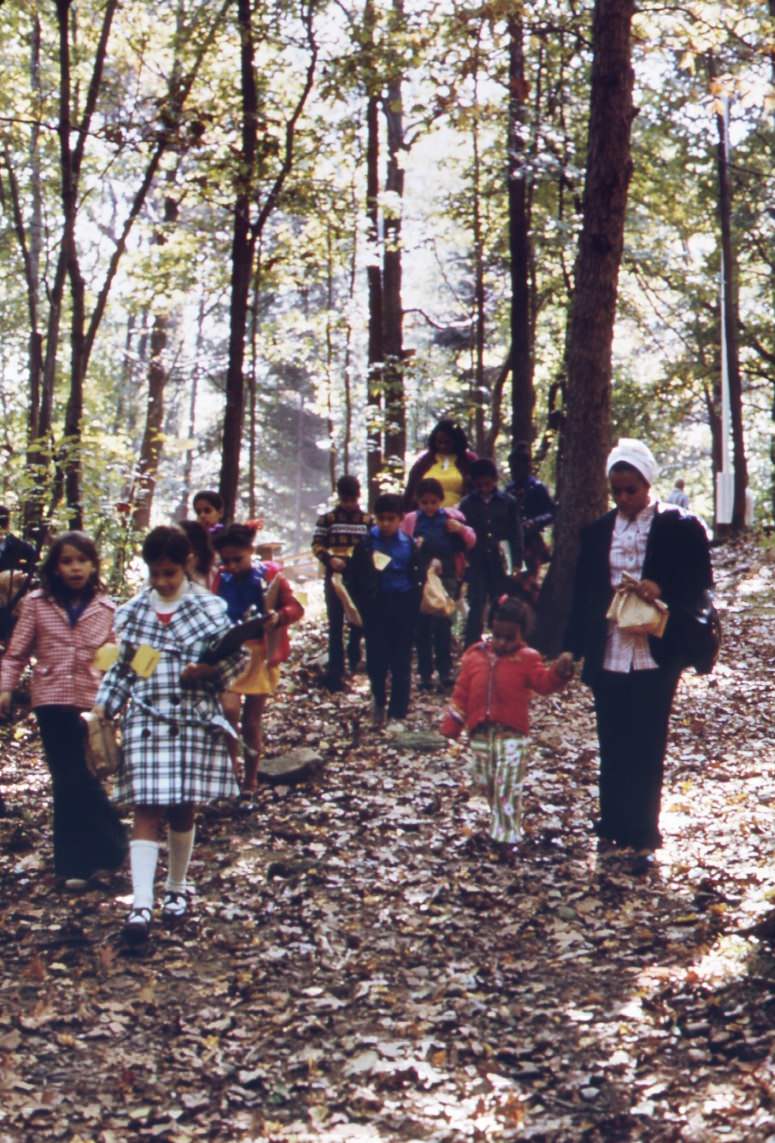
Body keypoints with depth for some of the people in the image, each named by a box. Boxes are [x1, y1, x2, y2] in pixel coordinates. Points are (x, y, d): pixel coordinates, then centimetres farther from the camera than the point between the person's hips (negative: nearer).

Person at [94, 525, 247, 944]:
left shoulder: (210, 609, -1)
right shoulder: (133, 612, 6)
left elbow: (235, 658, 3)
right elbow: (121, 668, 12)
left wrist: (207, 670, -16)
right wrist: (102, 709, 3)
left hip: (194, 722, -1)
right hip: (145, 722, 1)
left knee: (183, 812, 9)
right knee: (146, 812, -6)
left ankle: (176, 889, 29)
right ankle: (141, 905, -10)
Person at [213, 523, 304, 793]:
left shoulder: (269, 574, -7)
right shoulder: (222, 579, 1)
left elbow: (296, 607, -7)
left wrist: (279, 617, -27)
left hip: (262, 654, -1)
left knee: (252, 721, 6)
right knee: (229, 709, -19)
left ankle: (250, 782, 19)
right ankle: (231, 769, -4)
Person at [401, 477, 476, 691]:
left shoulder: (451, 517, 5)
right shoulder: (411, 520, 5)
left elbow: (471, 542, 8)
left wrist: (461, 529, -11)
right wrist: (413, 547, -15)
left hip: (446, 577, -1)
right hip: (419, 579, 1)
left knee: (442, 623, -7)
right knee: (422, 626, 4)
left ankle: (445, 672, 0)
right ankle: (425, 674, 11)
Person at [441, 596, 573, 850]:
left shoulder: (527, 659, -1)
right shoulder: (475, 656, 6)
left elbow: (543, 682, -13)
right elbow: (461, 693, 8)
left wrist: (558, 672, -34)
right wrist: (451, 724, 6)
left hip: (512, 735, -4)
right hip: (480, 733, 4)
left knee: (508, 788, -7)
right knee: (485, 782, 13)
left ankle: (506, 836, -3)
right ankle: (500, 825, 32)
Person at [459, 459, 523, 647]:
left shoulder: (508, 503, 4)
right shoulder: (467, 503, 5)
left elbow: (516, 535, 5)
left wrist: (517, 564, 1)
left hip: (501, 563, 1)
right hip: (476, 563, -1)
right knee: (476, 607, -4)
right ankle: (471, 649, -1)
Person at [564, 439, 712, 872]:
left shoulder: (681, 526, -3)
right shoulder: (599, 532, 8)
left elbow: (700, 585, -2)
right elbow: (584, 594, 11)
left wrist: (663, 591, -20)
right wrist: (574, 649, 7)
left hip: (655, 657, -3)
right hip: (608, 656, 4)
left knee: (646, 749, 1)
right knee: (613, 748, 10)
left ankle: (644, 836, 8)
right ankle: (613, 828, 21)